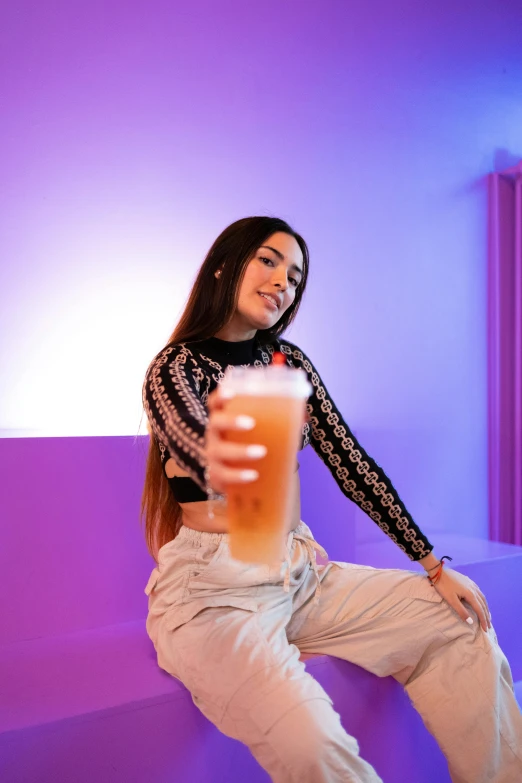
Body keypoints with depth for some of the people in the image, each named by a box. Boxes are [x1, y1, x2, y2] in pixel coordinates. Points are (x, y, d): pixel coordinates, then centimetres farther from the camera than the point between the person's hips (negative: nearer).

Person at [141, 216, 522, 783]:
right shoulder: (177, 367, -9)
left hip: (300, 575, 6)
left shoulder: (290, 361, 7)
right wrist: (217, 464, -56)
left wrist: (434, 566, 3)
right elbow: (191, 440, -31)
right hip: (213, 589, -5)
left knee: (462, 627, -2)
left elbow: (349, 461, 5)